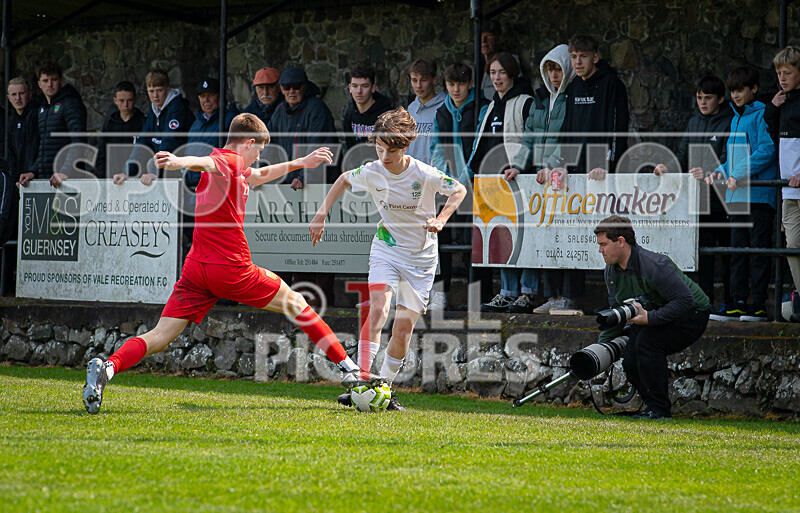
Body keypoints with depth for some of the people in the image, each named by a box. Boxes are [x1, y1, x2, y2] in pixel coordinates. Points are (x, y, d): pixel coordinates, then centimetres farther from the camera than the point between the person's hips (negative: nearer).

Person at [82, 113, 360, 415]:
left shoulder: (235, 168, 20)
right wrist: (182, 162, -54)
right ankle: (349, 368, 21)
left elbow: (260, 175, 41)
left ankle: (107, 367, -29)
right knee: (295, 304, 14)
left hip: (197, 267, 7)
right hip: (232, 270, -7)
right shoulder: (231, 160, -8)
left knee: (161, 337, -3)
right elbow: (205, 163, -32)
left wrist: (300, 163, 48)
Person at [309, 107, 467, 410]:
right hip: (386, 249, 1)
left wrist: (440, 220, -17)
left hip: (420, 257, -1)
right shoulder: (371, 173, -10)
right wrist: (322, 214, 4)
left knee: (403, 330, -2)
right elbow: (343, 181, 12)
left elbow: (459, 191, -2)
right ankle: (362, 381, -25)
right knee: (378, 309, -23)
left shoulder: (424, 175, -18)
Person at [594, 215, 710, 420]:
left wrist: (650, 318, -37)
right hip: (652, 316, 8)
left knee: (647, 342, -30)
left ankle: (659, 409, -21)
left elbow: (685, 300, -33)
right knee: (630, 360, -12)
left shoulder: (655, 266, -30)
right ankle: (652, 406, 8)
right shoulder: (611, 270, -2)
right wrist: (602, 346, 1)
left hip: (692, 314, -8)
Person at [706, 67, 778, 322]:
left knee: (759, 249, -6)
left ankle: (758, 305, -6)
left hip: (759, 194, -8)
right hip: (736, 195, 8)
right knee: (738, 249, 6)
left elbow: (767, 149, -13)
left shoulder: (762, 114, -4)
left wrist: (739, 174, -17)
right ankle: (738, 303, 8)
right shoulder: (735, 119, 21)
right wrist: (721, 172, 9)